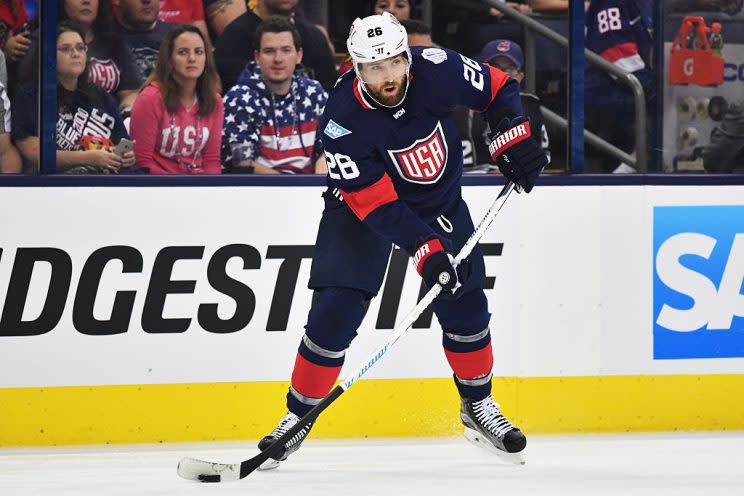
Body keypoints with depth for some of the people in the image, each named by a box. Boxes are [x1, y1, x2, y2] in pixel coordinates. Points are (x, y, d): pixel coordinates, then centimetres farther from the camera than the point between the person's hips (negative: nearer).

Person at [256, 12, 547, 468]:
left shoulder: (437, 70, -25)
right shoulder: (344, 119, -31)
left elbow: (499, 88, -5)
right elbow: (377, 205, -30)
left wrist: (514, 137, -19)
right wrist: (426, 250, -36)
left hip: (439, 200, 3)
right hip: (363, 205, -3)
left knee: (465, 304, -2)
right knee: (336, 311, -13)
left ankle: (478, 405, 20)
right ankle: (298, 415, 2)